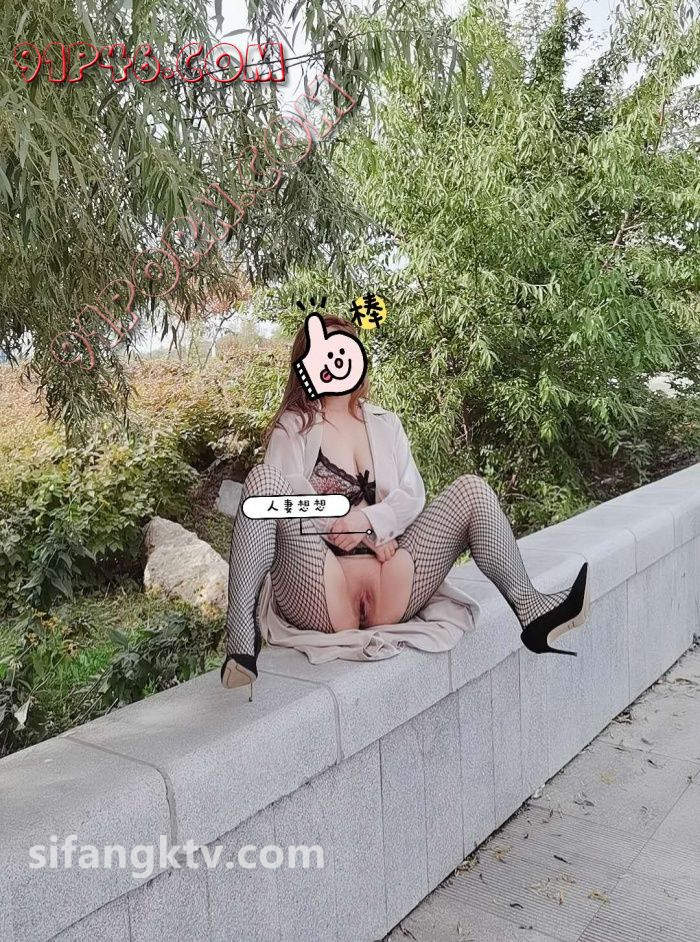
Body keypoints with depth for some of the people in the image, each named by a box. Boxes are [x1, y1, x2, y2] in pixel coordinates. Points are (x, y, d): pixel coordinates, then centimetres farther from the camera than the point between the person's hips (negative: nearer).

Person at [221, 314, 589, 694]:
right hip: (321, 596, -3)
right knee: (264, 477, -27)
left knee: (471, 488, -7)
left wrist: (368, 519, -12)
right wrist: (373, 536, -9)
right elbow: (286, 496, -5)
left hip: (391, 579, 4)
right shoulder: (293, 426, 10)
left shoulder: (385, 423, 21)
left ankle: (530, 613, -14)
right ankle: (242, 638, -34)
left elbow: (413, 495, 10)